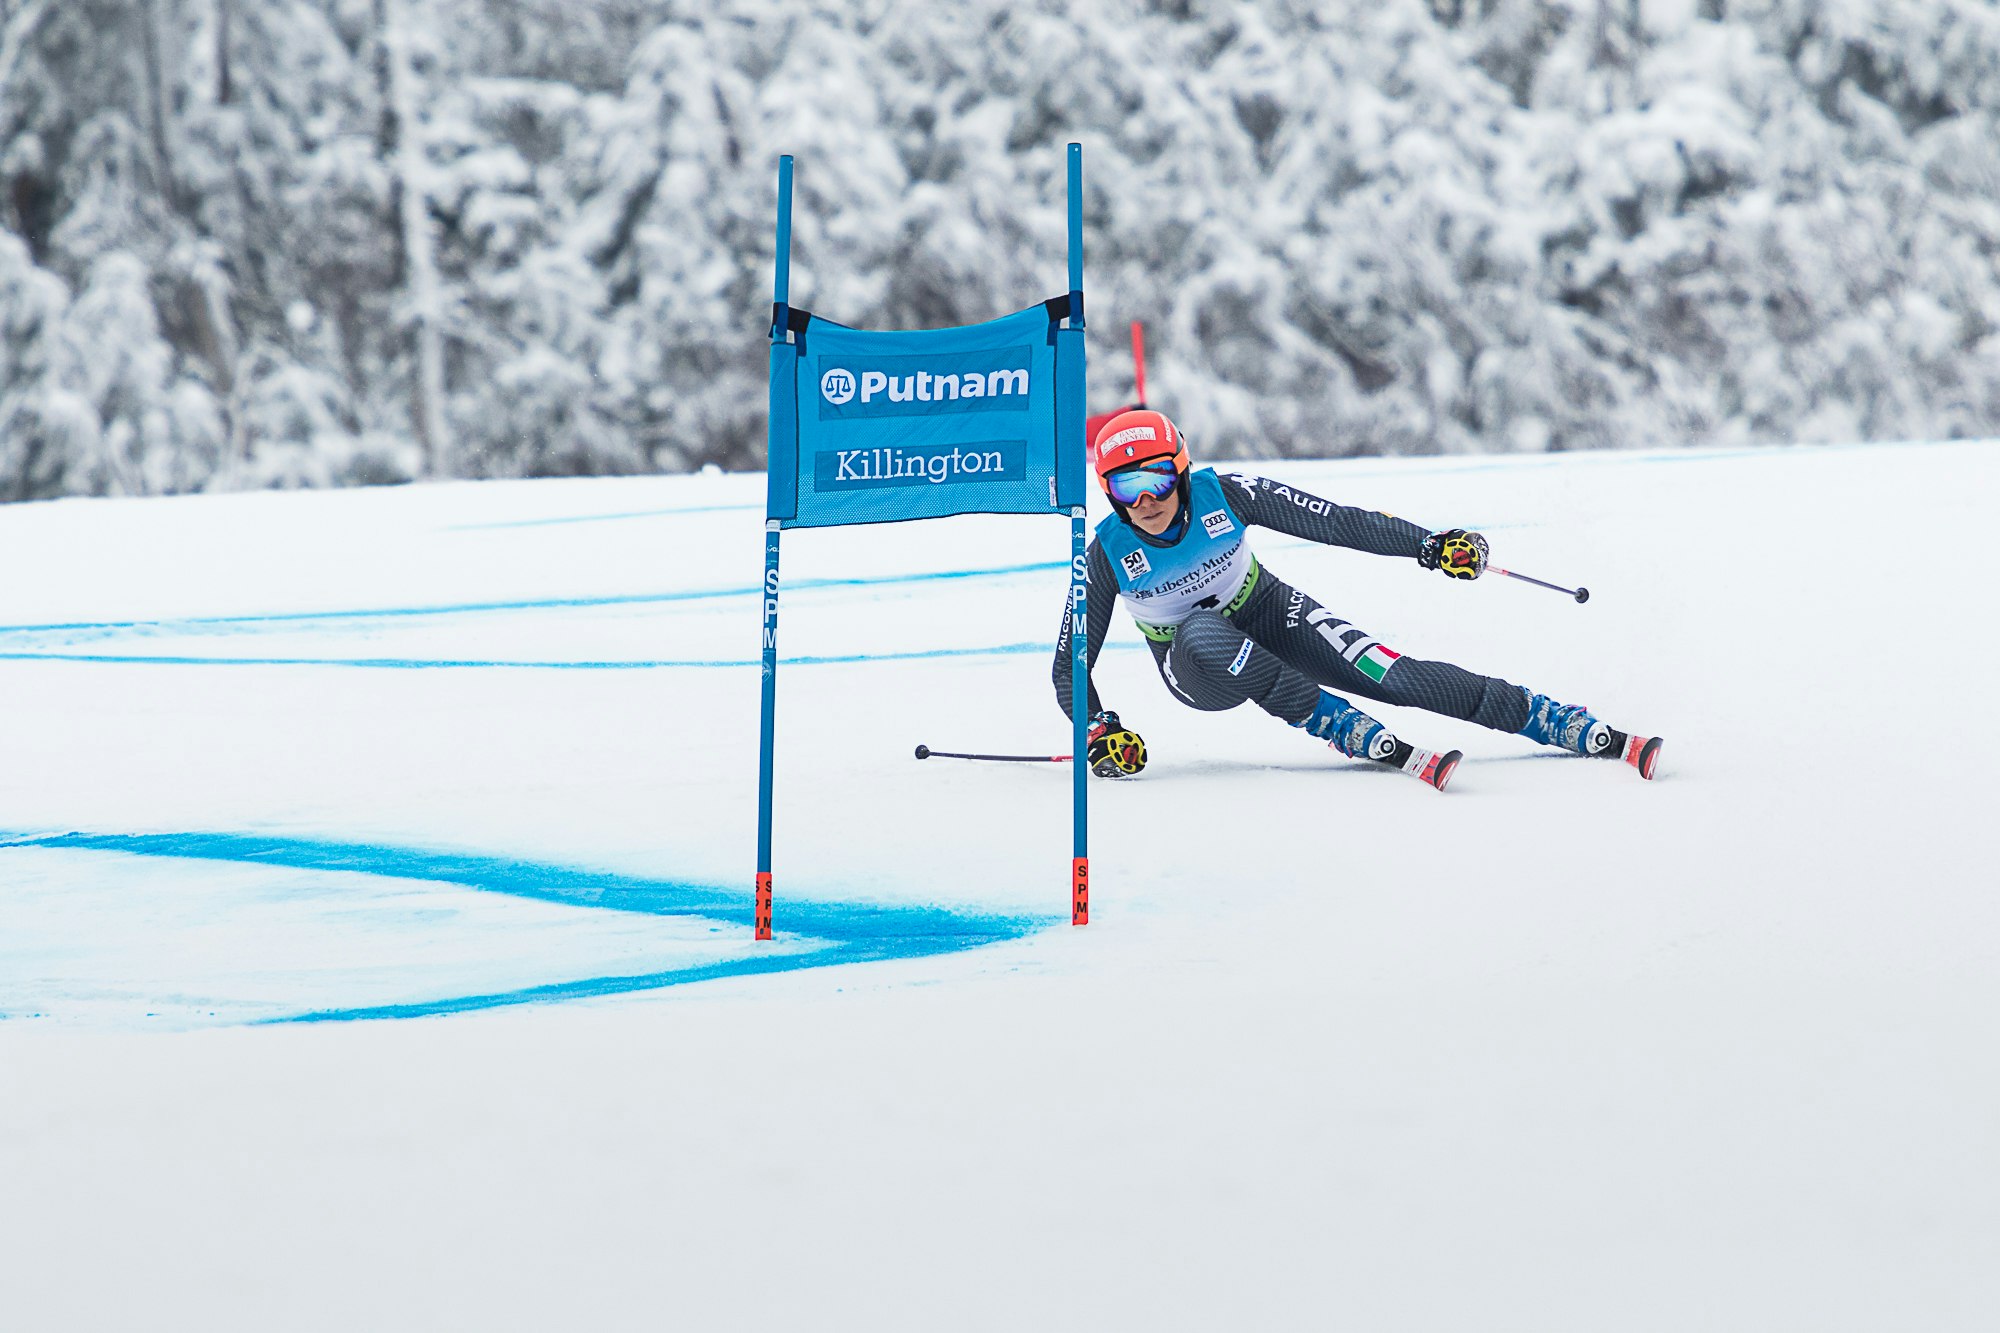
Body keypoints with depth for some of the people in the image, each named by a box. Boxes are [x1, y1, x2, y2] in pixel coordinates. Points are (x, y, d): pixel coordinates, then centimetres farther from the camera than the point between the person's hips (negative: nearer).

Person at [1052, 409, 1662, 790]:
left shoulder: (1223, 496, -22)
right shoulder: (1107, 554, -22)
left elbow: (1332, 522, -17)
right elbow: (1070, 669, -14)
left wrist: (1429, 544, -22)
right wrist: (1099, 732, -30)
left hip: (1271, 615, 1)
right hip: (1199, 669, -1)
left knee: (1394, 676, -20)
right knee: (1204, 631, -38)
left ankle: (1589, 731, -20)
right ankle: (1377, 744, -35)